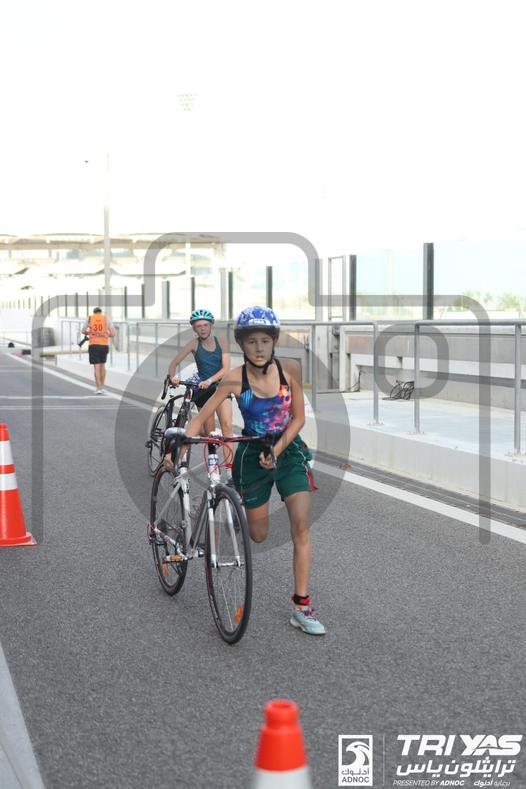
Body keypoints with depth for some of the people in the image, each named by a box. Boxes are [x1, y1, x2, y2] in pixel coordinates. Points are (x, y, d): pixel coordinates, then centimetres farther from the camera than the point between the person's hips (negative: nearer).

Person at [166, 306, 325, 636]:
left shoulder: (290, 369, -12)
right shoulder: (235, 379, -16)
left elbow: (298, 418, -6)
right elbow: (201, 417, -14)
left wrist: (276, 449, -18)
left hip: (289, 451, 1)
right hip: (252, 455, -1)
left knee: (301, 526, -11)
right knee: (259, 536, 7)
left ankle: (302, 607, -6)